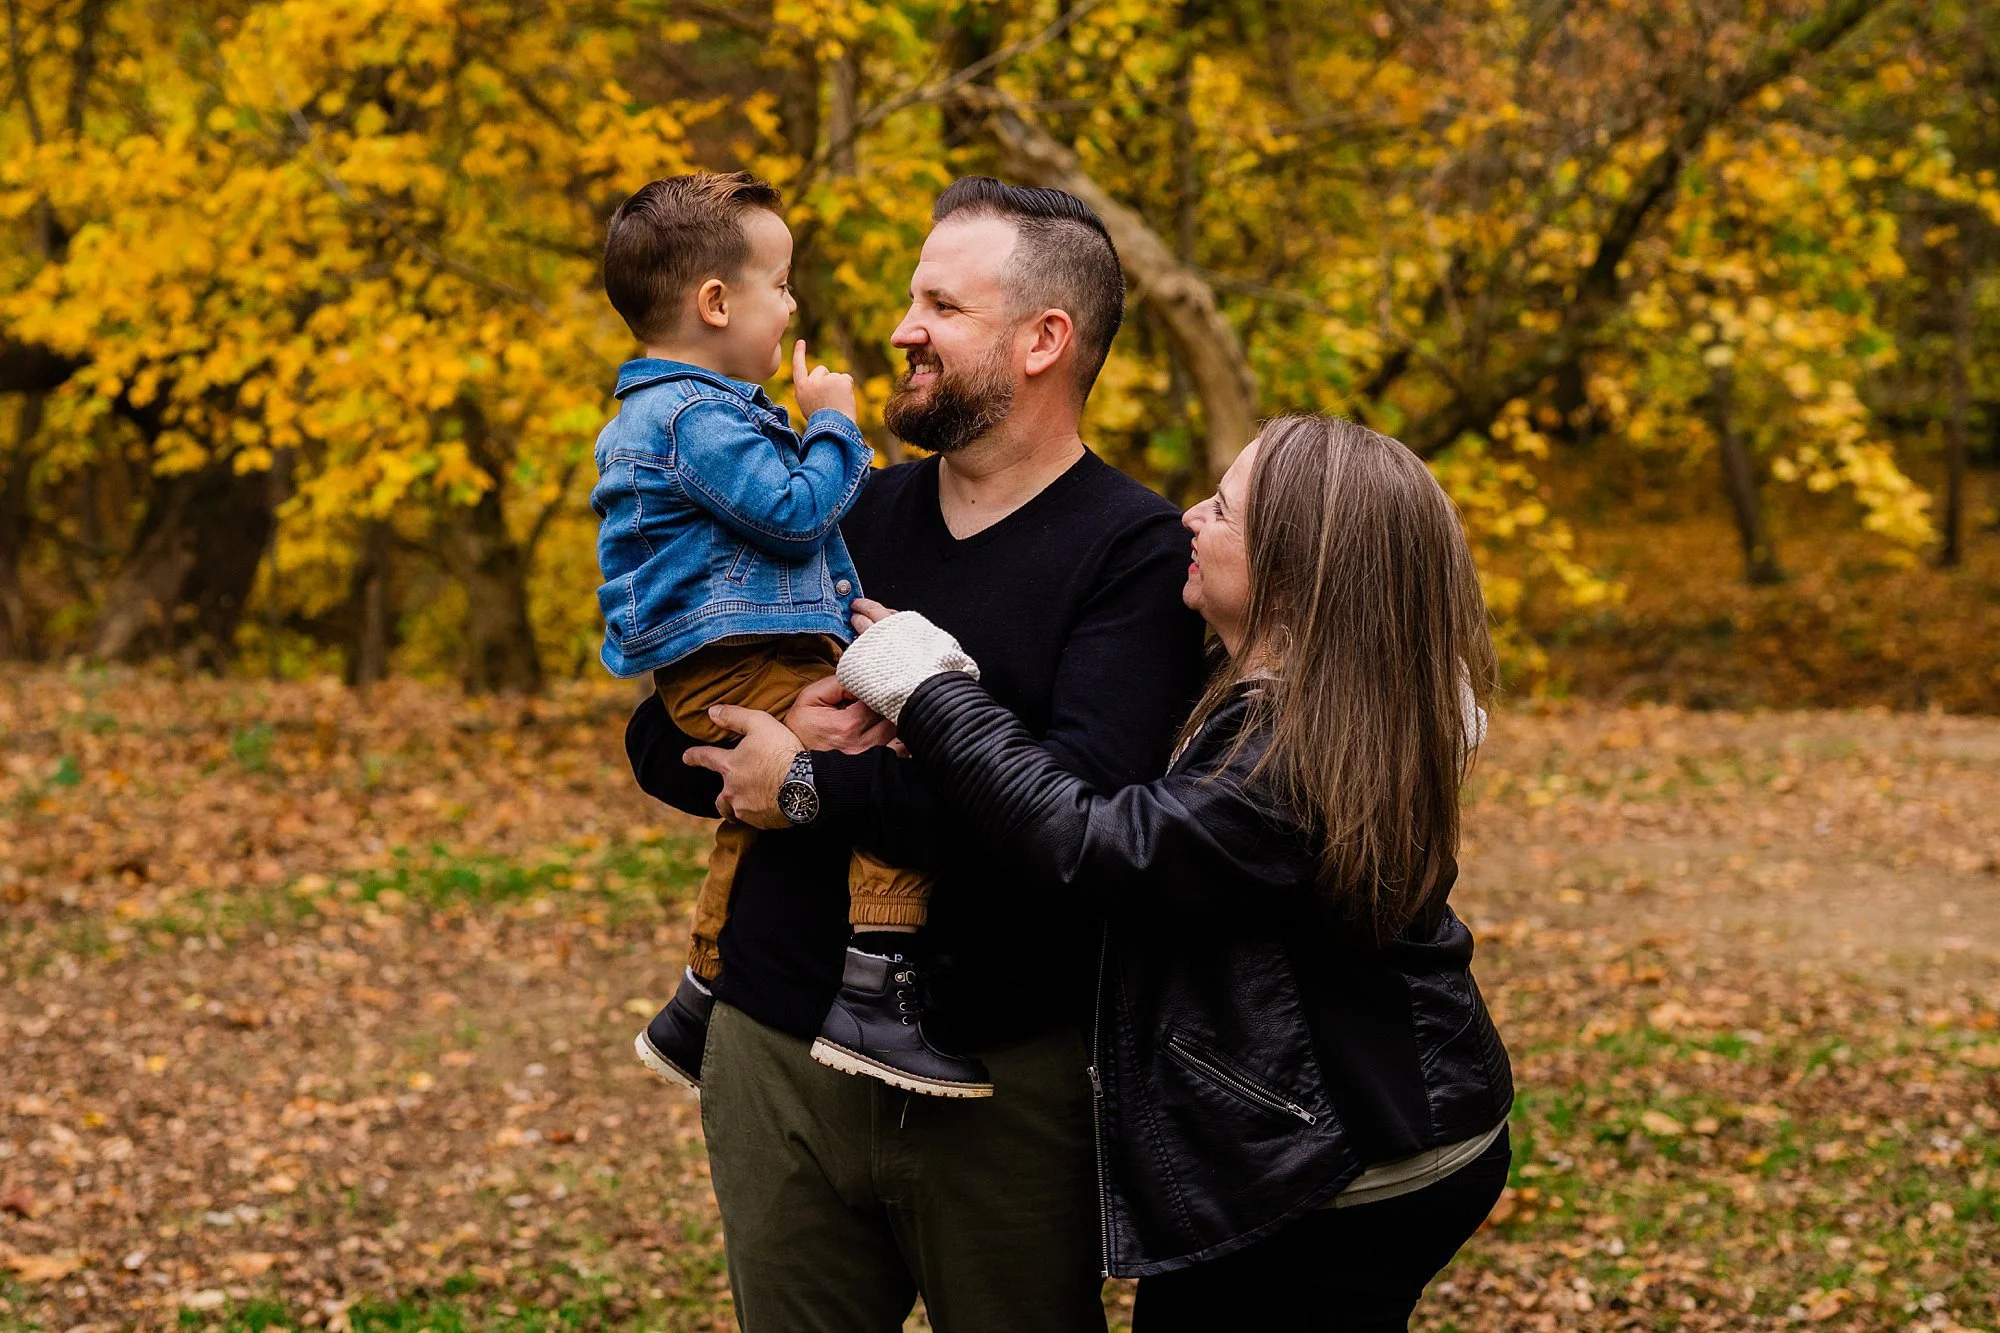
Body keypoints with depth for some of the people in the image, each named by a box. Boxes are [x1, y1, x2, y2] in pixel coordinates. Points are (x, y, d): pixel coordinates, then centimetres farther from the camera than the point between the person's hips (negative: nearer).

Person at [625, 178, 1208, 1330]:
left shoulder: (1138, 552, -9)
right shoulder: (845, 519, 9)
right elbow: (661, 740, 11)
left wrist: (816, 787, -17)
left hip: (1010, 1080, -5)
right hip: (777, 1052, 5)